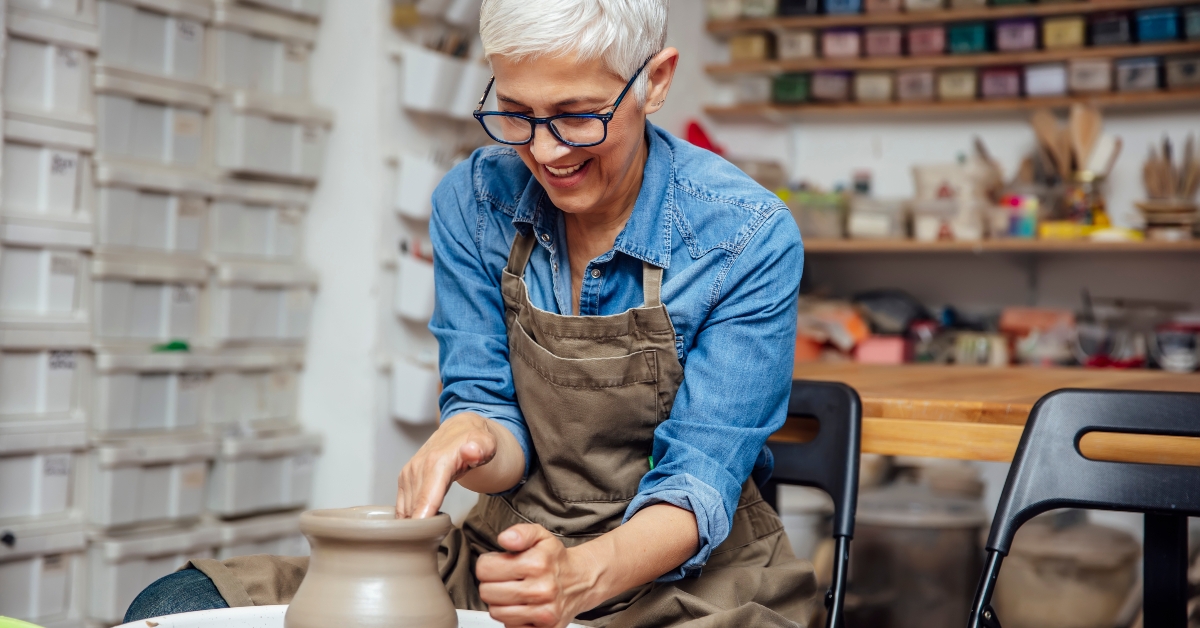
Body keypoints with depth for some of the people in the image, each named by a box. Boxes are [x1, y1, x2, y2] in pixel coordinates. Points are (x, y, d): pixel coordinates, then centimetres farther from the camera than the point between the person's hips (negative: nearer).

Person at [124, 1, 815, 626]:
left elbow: (700, 473, -16)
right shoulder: (474, 201, -5)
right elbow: (487, 405, 0)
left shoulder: (748, 236, -15)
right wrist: (471, 440, -26)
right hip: (509, 550, 3)